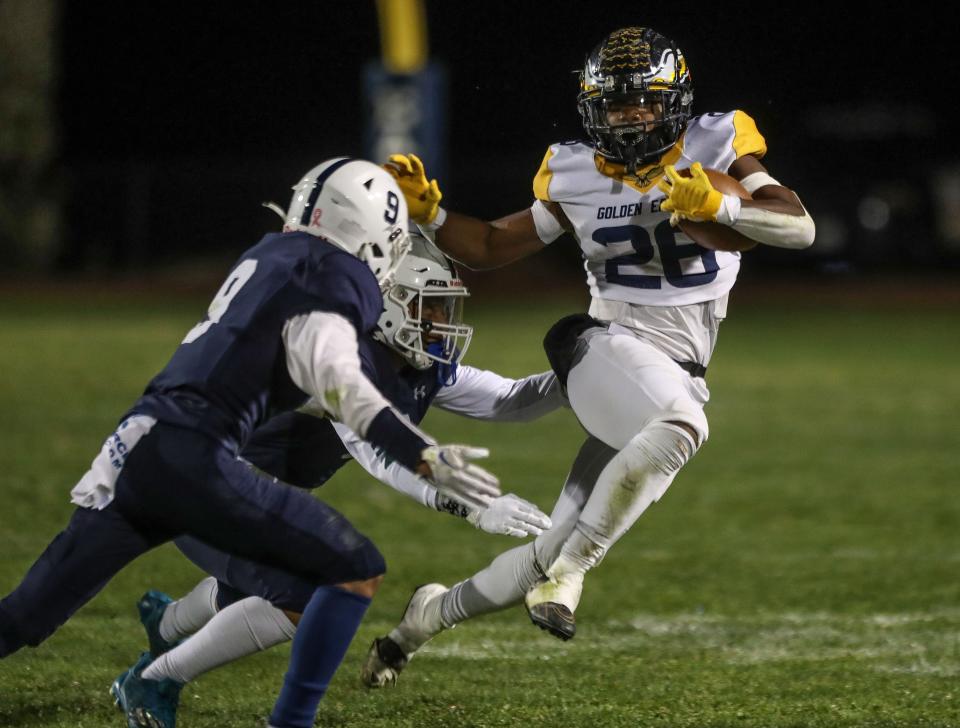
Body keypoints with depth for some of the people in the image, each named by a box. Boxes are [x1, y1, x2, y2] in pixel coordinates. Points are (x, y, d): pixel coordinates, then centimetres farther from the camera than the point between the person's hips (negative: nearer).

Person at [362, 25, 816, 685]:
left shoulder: (715, 150, 1)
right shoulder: (575, 179, 5)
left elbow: (801, 228, -9)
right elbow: (491, 247, 16)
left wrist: (717, 205, -24)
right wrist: (427, 212, 0)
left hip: (681, 375, 2)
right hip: (609, 344, -2)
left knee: (555, 556, 1)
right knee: (682, 426, -39)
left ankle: (434, 612, 24)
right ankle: (569, 570, -31)